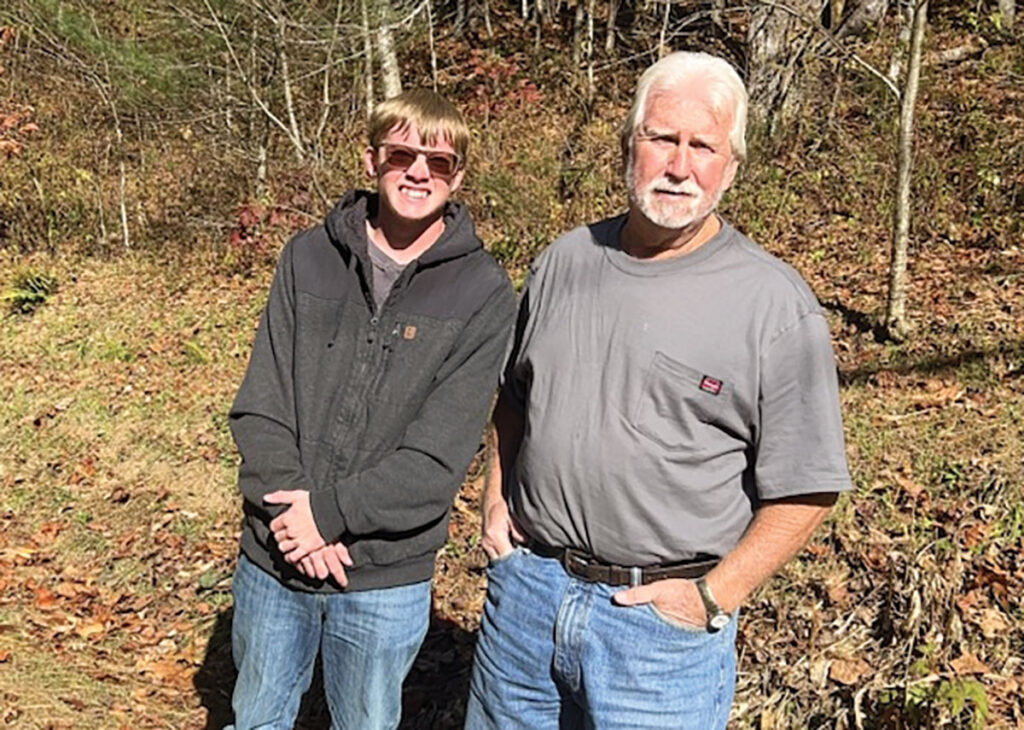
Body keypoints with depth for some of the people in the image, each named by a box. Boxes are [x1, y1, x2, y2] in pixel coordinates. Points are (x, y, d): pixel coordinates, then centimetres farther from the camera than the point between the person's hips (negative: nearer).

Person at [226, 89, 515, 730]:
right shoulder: (309, 257, -1)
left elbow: (439, 454, -14)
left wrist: (329, 510, -19)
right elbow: (260, 405, -5)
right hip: (274, 558, 3)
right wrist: (289, 509, -17)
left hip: (386, 578, -2)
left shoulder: (484, 292, -9)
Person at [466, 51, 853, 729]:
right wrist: (497, 497, 6)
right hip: (524, 587, 5)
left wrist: (713, 597, -12)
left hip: (664, 620, -4)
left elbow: (806, 488, -8)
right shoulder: (565, 260, 4)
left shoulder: (777, 305, -11)